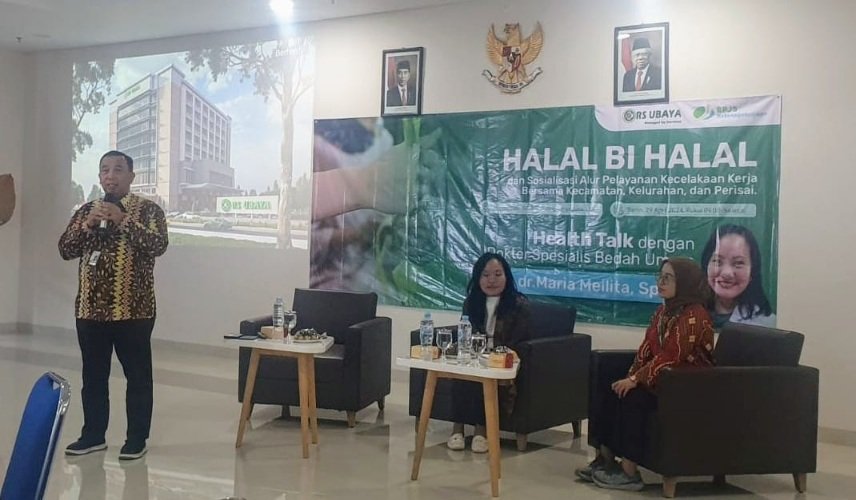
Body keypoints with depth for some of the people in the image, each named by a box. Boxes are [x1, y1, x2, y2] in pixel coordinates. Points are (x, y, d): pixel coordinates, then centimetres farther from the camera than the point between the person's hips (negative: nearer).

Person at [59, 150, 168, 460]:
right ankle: (93, 435, 26)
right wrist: (86, 225, -12)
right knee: (93, 375, 13)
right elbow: (65, 250, 5)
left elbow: (158, 246, -17)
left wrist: (123, 219, -23)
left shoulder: (148, 209, -2)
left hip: (133, 309, -4)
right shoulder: (86, 210, 11)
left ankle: (137, 439, 14)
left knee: (138, 375, 3)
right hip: (91, 308, 5)